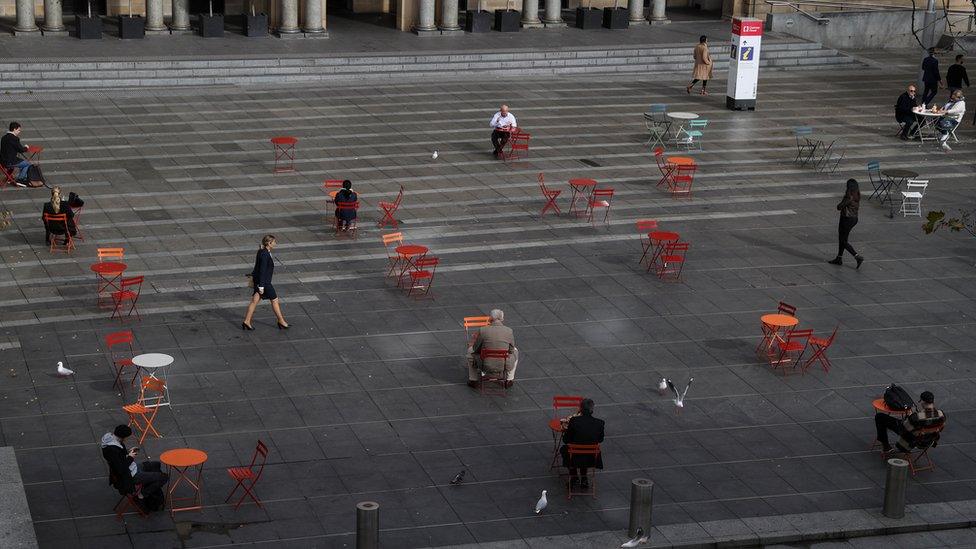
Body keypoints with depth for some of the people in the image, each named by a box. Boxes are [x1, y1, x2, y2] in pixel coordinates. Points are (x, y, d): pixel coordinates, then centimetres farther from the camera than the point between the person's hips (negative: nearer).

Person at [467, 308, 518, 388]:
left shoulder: (482, 330, -13)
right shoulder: (509, 331, -9)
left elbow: (476, 349, -1)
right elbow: (511, 350, 2)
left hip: (485, 366, 0)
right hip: (504, 366, 1)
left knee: (470, 350, 30)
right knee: (515, 351, 33)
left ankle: (473, 380, 37)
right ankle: (509, 380, 36)